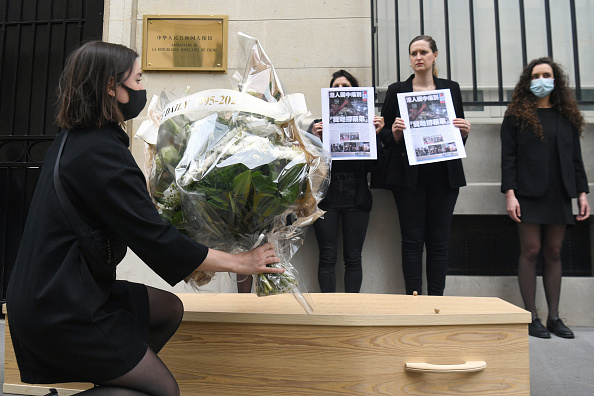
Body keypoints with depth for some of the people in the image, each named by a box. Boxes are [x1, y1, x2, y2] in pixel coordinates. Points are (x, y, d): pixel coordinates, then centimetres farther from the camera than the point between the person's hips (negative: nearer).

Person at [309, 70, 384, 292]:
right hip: (326, 197, 0)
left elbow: (372, 166, -1)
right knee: (327, 257, 2)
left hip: (356, 199, 0)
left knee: (353, 257, 5)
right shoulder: (319, 125, 9)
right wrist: (315, 140, -15)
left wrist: (375, 136, -11)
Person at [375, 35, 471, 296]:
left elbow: (460, 134, 16)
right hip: (409, 175, -2)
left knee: (439, 240, 5)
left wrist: (464, 131, -6)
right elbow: (383, 135, 5)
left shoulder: (451, 88, 14)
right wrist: (395, 133, -16)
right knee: (412, 240, -1)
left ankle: (437, 300, 14)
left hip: (444, 174, 2)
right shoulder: (397, 90, 8)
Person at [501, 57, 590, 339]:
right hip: (529, 195, -4)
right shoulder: (516, 116, 3)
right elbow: (508, 158, -4)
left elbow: (576, 158, 13)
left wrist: (582, 193, 6)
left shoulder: (567, 116, 14)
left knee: (554, 252, 7)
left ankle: (554, 317, 15)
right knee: (531, 251, -3)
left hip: (559, 195, 4)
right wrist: (509, 193, -13)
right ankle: (531, 317, 6)